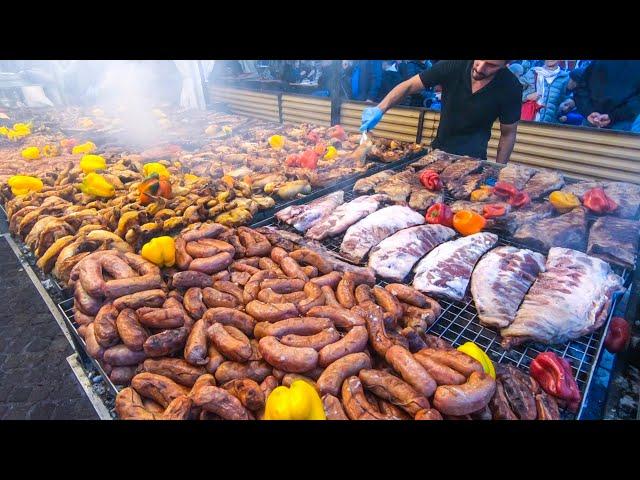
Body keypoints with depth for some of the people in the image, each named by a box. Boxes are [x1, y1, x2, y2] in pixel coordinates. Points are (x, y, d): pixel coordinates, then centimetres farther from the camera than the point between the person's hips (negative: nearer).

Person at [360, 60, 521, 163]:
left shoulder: (510, 87, -19)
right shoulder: (454, 65, -19)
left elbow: (508, 133, -7)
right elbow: (409, 86, -15)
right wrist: (379, 109, -30)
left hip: (472, 158, -2)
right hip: (439, 147, 3)